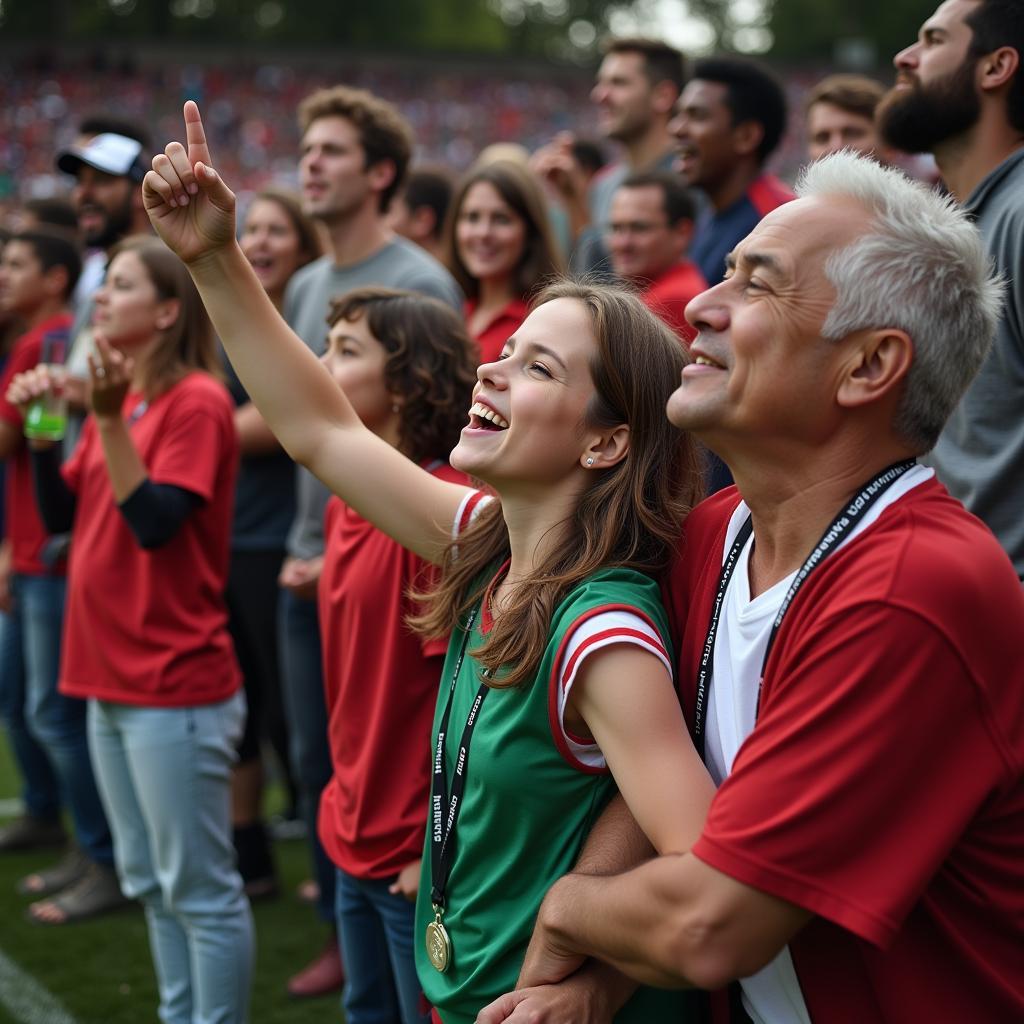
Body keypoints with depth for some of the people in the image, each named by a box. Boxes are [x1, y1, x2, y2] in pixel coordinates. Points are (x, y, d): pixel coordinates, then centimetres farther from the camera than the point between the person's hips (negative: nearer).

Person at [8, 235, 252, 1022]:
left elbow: (154, 523, -21)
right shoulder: (118, 398, 12)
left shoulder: (196, 402, -12)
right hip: (113, 678, 9)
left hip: (176, 688, -9)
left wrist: (108, 418, -25)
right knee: (150, 884, 17)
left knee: (201, 889, -1)